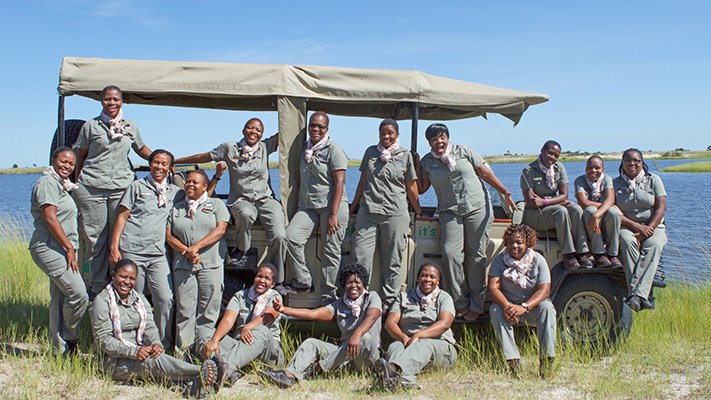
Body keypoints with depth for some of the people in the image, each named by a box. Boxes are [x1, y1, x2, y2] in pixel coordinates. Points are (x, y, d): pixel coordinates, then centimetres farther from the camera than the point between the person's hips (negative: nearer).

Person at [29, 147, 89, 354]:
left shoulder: (61, 185, 22)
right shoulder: (47, 182, -9)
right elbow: (50, 218, -18)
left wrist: (71, 248, 18)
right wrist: (69, 247, -18)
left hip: (61, 249, 10)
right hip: (50, 248, -10)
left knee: (59, 299, 10)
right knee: (78, 294, -15)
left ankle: (60, 349, 14)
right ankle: (70, 340, 3)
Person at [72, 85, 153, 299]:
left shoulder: (130, 127, 14)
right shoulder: (91, 126, 6)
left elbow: (142, 149, 28)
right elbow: (80, 156, 9)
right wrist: (77, 184, 4)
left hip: (122, 187, 2)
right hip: (91, 188, -2)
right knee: (96, 238, 1)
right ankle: (97, 287, 11)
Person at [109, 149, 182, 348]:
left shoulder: (175, 192, 16)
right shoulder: (137, 186, 9)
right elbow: (122, 216, 4)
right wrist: (114, 246, -4)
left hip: (158, 255, 2)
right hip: (132, 251, -2)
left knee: (165, 299, -8)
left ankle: (163, 344, 5)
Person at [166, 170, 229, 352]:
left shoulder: (216, 204, 11)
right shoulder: (176, 208, 18)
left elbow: (220, 230, -3)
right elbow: (169, 236, 9)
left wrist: (196, 246, -12)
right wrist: (186, 251, -8)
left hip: (211, 264, -2)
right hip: (183, 265, 2)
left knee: (207, 312, -2)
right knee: (184, 310, -1)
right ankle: (182, 352, 2)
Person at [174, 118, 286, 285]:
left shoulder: (265, 147, 8)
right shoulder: (230, 148, 6)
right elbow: (204, 157, 14)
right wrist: (175, 161, 18)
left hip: (265, 199, 1)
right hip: (241, 200, -1)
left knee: (279, 236, -24)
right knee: (246, 214, -41)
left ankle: (276, 282, -7)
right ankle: (241, 251, -13)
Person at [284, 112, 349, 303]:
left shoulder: (333, 150, -5)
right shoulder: (305, 149, 15)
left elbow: (339, 183, -11)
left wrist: (333, 214, -17)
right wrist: (296, 206, 15)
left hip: (331, 206, -6)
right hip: (307, 206, 6)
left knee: (330, 252, -2)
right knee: (291, 237, -15)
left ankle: (328, 296, 9)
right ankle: (303, 281, -2)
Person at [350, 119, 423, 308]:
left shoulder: (405, 156, 5)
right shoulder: (370, 152, 12)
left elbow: (411, 187, 9)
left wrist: (419, 212, 12)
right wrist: (354, 206, 20)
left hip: (395, 214, -2)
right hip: (367, 213, 2)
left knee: (392, 263, 4)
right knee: (360, 259, -3)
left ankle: (389, 303, 13)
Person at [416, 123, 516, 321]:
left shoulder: (462, 151, 5)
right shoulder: (426, 162, 10)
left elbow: (486, 173, 6)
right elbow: (421, 189, 11)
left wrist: (505, 193, 0)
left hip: (477, 208, -1)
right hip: (449, 212, 1)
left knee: (476, 255, -2)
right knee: (451, 253, -16)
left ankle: (476, 305, 6)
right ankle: (460, 303, -5)